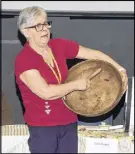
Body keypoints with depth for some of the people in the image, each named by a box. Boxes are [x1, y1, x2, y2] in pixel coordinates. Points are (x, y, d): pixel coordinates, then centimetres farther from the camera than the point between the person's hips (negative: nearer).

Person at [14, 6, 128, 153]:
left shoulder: (59, 46, 0)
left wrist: (119, 69, 2)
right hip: (43, 126, -5)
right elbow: (46, 92, -24)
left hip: (69, 122, 5)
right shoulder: (23, 60, -17)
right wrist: (76, 85, -14)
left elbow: (94, 54, 8)